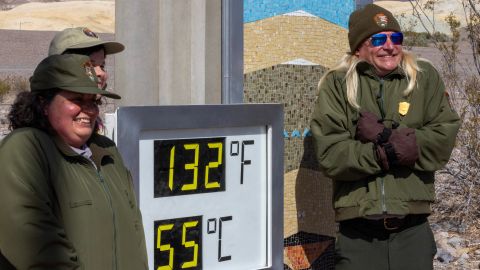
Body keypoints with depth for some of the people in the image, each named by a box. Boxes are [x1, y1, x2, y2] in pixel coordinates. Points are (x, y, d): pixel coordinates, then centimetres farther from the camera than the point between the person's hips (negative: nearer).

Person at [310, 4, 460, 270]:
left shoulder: (425, 77, 6)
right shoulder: (336, 86, 0)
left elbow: (443, 138, -5)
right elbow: (329, 153, -9)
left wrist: (385, 136, -13)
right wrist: (390, 152, -14)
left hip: (413, 230, 1)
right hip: (358, 232, -1)